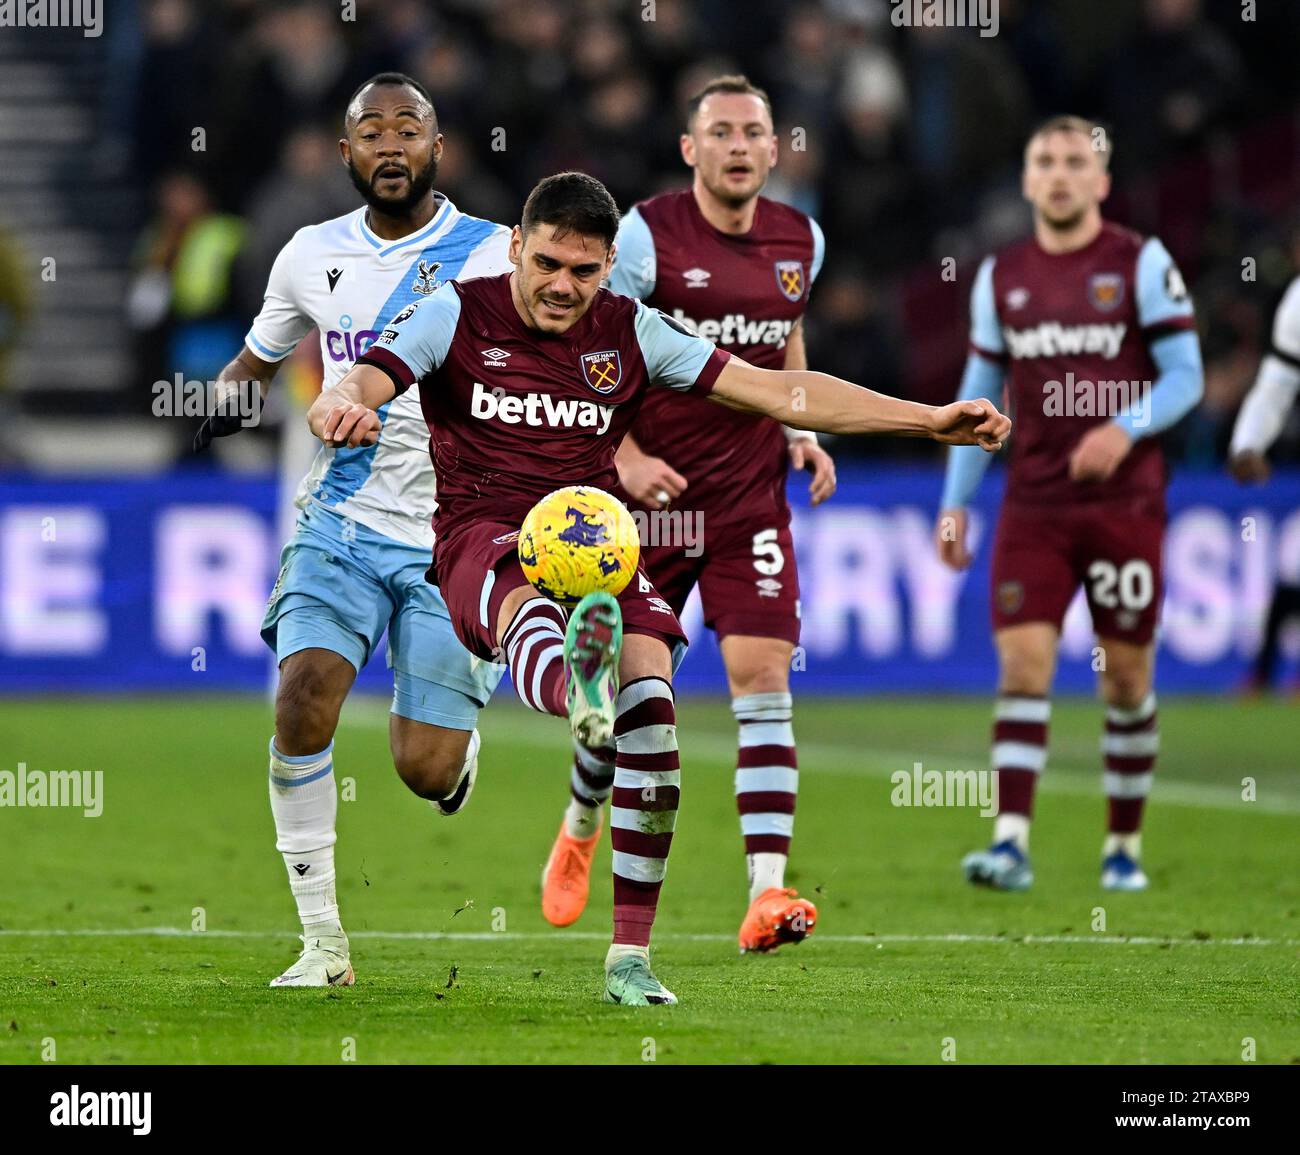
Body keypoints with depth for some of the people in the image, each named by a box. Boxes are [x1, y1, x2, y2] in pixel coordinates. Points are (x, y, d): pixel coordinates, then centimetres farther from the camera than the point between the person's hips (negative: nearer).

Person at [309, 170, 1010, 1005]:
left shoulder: (630, 333, 9)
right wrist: (342, 406, -40)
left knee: (650, 698, -23)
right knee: (527, 603, -40)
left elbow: (775, 389, 8)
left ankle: (631, 957, -17)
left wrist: (932, 420, 2)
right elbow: (362, 385, -12)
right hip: (483, 540, -3)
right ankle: (575, 692, -82)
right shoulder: (458, 316, 2)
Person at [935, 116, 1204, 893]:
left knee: (1126, 678, 4)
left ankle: (1125, 846, 17)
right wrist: (956, 503, 11)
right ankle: (1012, 843, -17)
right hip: (1033, 504, 2)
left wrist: (1125, 428, -22)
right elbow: (980, 393, 15)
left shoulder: (1143, 264, -2)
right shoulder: (1001, 276, 9)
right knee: (1022, 664, -11)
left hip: (1125, 503, -2)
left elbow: (1186, 376, -4)